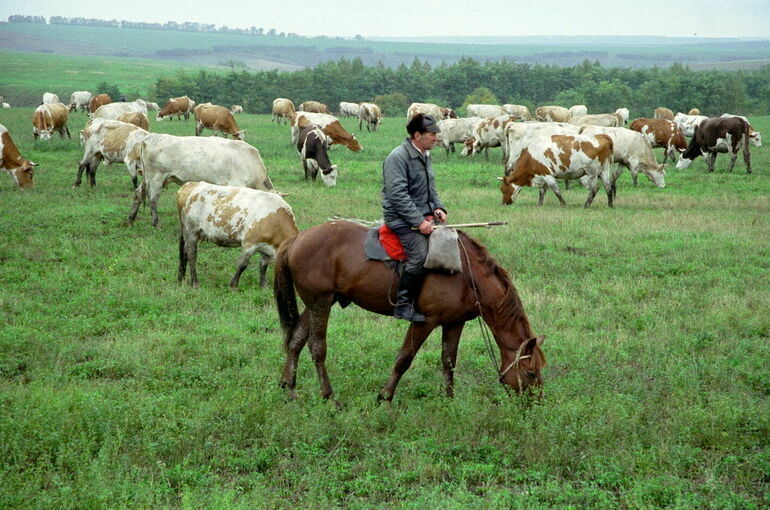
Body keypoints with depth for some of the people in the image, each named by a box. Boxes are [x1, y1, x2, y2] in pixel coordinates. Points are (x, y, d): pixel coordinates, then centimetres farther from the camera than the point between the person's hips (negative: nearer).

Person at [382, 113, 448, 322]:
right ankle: (403, 304, -19)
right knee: (420, 254, -27)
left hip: (424, 217, 9)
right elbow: (398, 195, -20)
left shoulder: (425, 156, 15)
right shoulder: (398, 157, -13)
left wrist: (438, 208, 6)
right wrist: (419, 222, -22)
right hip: (402, 219, -9)